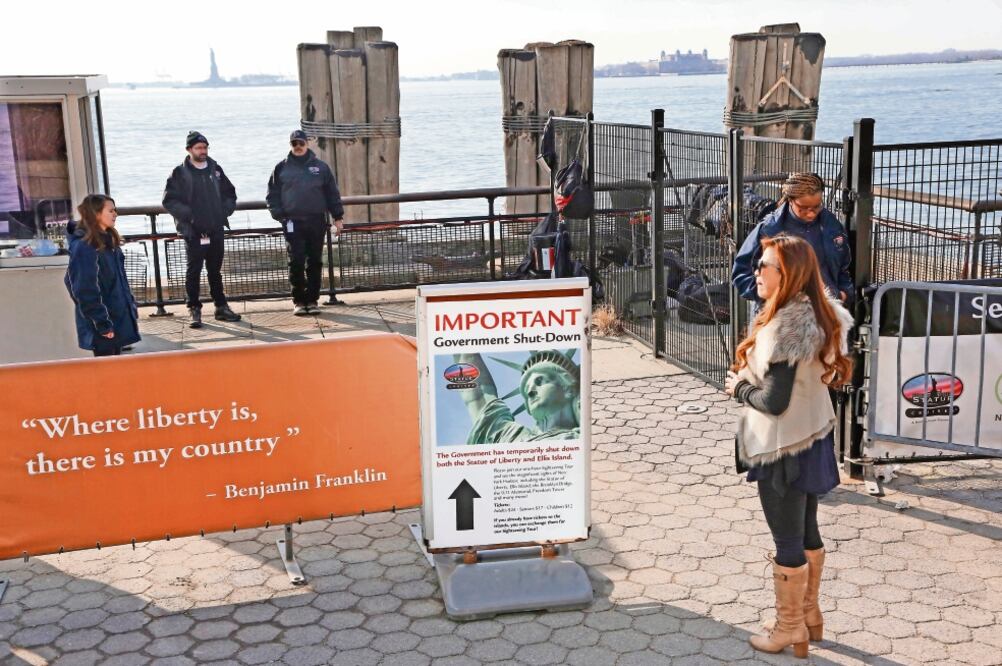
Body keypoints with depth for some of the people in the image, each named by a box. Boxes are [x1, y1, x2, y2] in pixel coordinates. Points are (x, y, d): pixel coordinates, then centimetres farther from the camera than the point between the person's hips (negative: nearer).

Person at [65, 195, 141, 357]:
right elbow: (86, 292, -21)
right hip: (101, 326, -8)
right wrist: (102, 324, -21)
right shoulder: (84, 248, -18)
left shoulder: (108, 241, 10)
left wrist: (132, 308, 14)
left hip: (117, 318, 9)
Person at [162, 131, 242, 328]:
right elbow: (169, 200, -6)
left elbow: (230, 194, 18)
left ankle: (221, 307, 21)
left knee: (215, 270, 13)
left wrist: (225, 211, 3)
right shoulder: (180, 173, -3)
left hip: (216, 230, 4)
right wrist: (188, 215, -14)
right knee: (194, 271, -2)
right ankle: (194, 310, 4)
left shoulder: (215, 169, 10)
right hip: (193, 231, -4)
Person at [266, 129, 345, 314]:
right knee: (296, 262, -5)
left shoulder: (320, 166, 9)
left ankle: (312, 299, 11)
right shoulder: (282, 168, 8)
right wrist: (279, 215, -4)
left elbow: (332, 193, 10)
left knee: (315, 263, 3)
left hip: (317, 222, 1)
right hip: (292, 222, -1)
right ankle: (298, 300, 4)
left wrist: (338, 216, 5)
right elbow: (272, 195, 9)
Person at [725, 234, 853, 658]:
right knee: (807, 532, 22)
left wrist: (738, 388, -8)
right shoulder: (816, 314, 2)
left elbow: (774, 401, -26)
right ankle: (809, 615, 38)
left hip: (783, 448, -9)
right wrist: (749, 380, 5)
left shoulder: (784, 325, -26)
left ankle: (790, 630, 23)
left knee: (787, 541, 7)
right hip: (812, 438, 9)